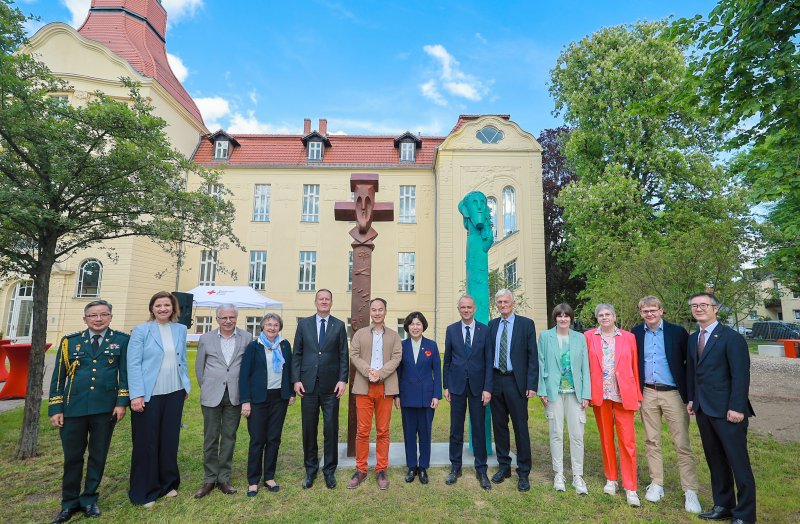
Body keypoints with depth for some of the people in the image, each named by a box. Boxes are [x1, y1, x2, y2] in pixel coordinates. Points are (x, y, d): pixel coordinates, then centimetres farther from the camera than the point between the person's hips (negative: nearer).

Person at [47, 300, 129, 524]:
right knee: (72, 457, 10)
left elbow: (125, 372, -1)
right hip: (73, 408, 1)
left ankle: (89, 499, 29)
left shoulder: (121, 340, 1)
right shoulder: (70, 341, 6)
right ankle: (69, 503, 30)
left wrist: (121, 403, -7)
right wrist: (55, 409, 2)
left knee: (98, 456, 10)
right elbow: (58, 376, 7)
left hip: (105, 409, -1)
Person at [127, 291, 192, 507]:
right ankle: (144, 491, 24)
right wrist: (137, 395, -16)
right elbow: (133, 364, -10)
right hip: (149, 395, -4)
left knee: (170, 440, 13)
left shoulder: (180, 330, 7)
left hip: (174, 394, 4)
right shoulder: (141, 331, -6)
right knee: (146, 442, 7)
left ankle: (167, 483, 30)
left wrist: (186, 385, 9)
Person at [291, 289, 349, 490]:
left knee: (331, 429, 6)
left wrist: (342, 379, -6)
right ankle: (310, 470, 27)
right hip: (308, 384, 1)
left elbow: (343, 355, 2)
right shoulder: (303, 324, 6)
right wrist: (296, 379, -3)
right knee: (309, 429, 10)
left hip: (331, 386, -1)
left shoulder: (339, 325, 3)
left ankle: (330, 470, 23)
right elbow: (297, 354, 5)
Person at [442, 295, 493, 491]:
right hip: (457, 385, 1)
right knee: (456, 429, 9)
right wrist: (446, 386, 3)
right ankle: (455, 467, 24)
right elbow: (447, 360, 5)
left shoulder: (485, 330, -2)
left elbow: (489, 361, -3)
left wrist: (487, 388, -7)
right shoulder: (451, 330, 2)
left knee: (479, 429, 7)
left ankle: (481, 470, 22)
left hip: (478, 386, -1)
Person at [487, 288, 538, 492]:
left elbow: (532, 356, -5)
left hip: (516, 382, -4)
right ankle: (503, 466, 29)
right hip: (496, 381, 4)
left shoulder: (526, 324, -3)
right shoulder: (492, 325, 8)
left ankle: (523, 473, 19)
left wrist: (532, 385, -10)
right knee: (499, 426, 13)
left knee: (520, 427, 4)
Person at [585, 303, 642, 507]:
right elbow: (586, 366, 2)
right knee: (606, 439, 12)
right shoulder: (589, 336, 2)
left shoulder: (628, 337, 2)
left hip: (623, 395, -1)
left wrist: (638, 396, 3)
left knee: (627, 441, 0)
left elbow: (635, 367, 4)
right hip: (600, 394, 1)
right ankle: (611, 479, 27)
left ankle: (630, 487, 12)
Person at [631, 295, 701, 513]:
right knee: (652, 442, 11)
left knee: (682, 444, 0)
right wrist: (636, 390, 4)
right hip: (648, 394, 3)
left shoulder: (677, 332, -6)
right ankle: (656, 484, 23)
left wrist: (690, 393, -4)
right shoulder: (636, 332, 1)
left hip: (673, 394, -2)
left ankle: (690, 491, 12)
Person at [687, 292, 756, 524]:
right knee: (715, 461, 16)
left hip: (726, 411, -7)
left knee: (738, 463, 4)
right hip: (703, 409, 7)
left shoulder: (732, 337, -10)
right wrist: (691, 399, 11)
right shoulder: (692, 339, 11)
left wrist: (736, 407, -17)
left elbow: (741, 375, -13)